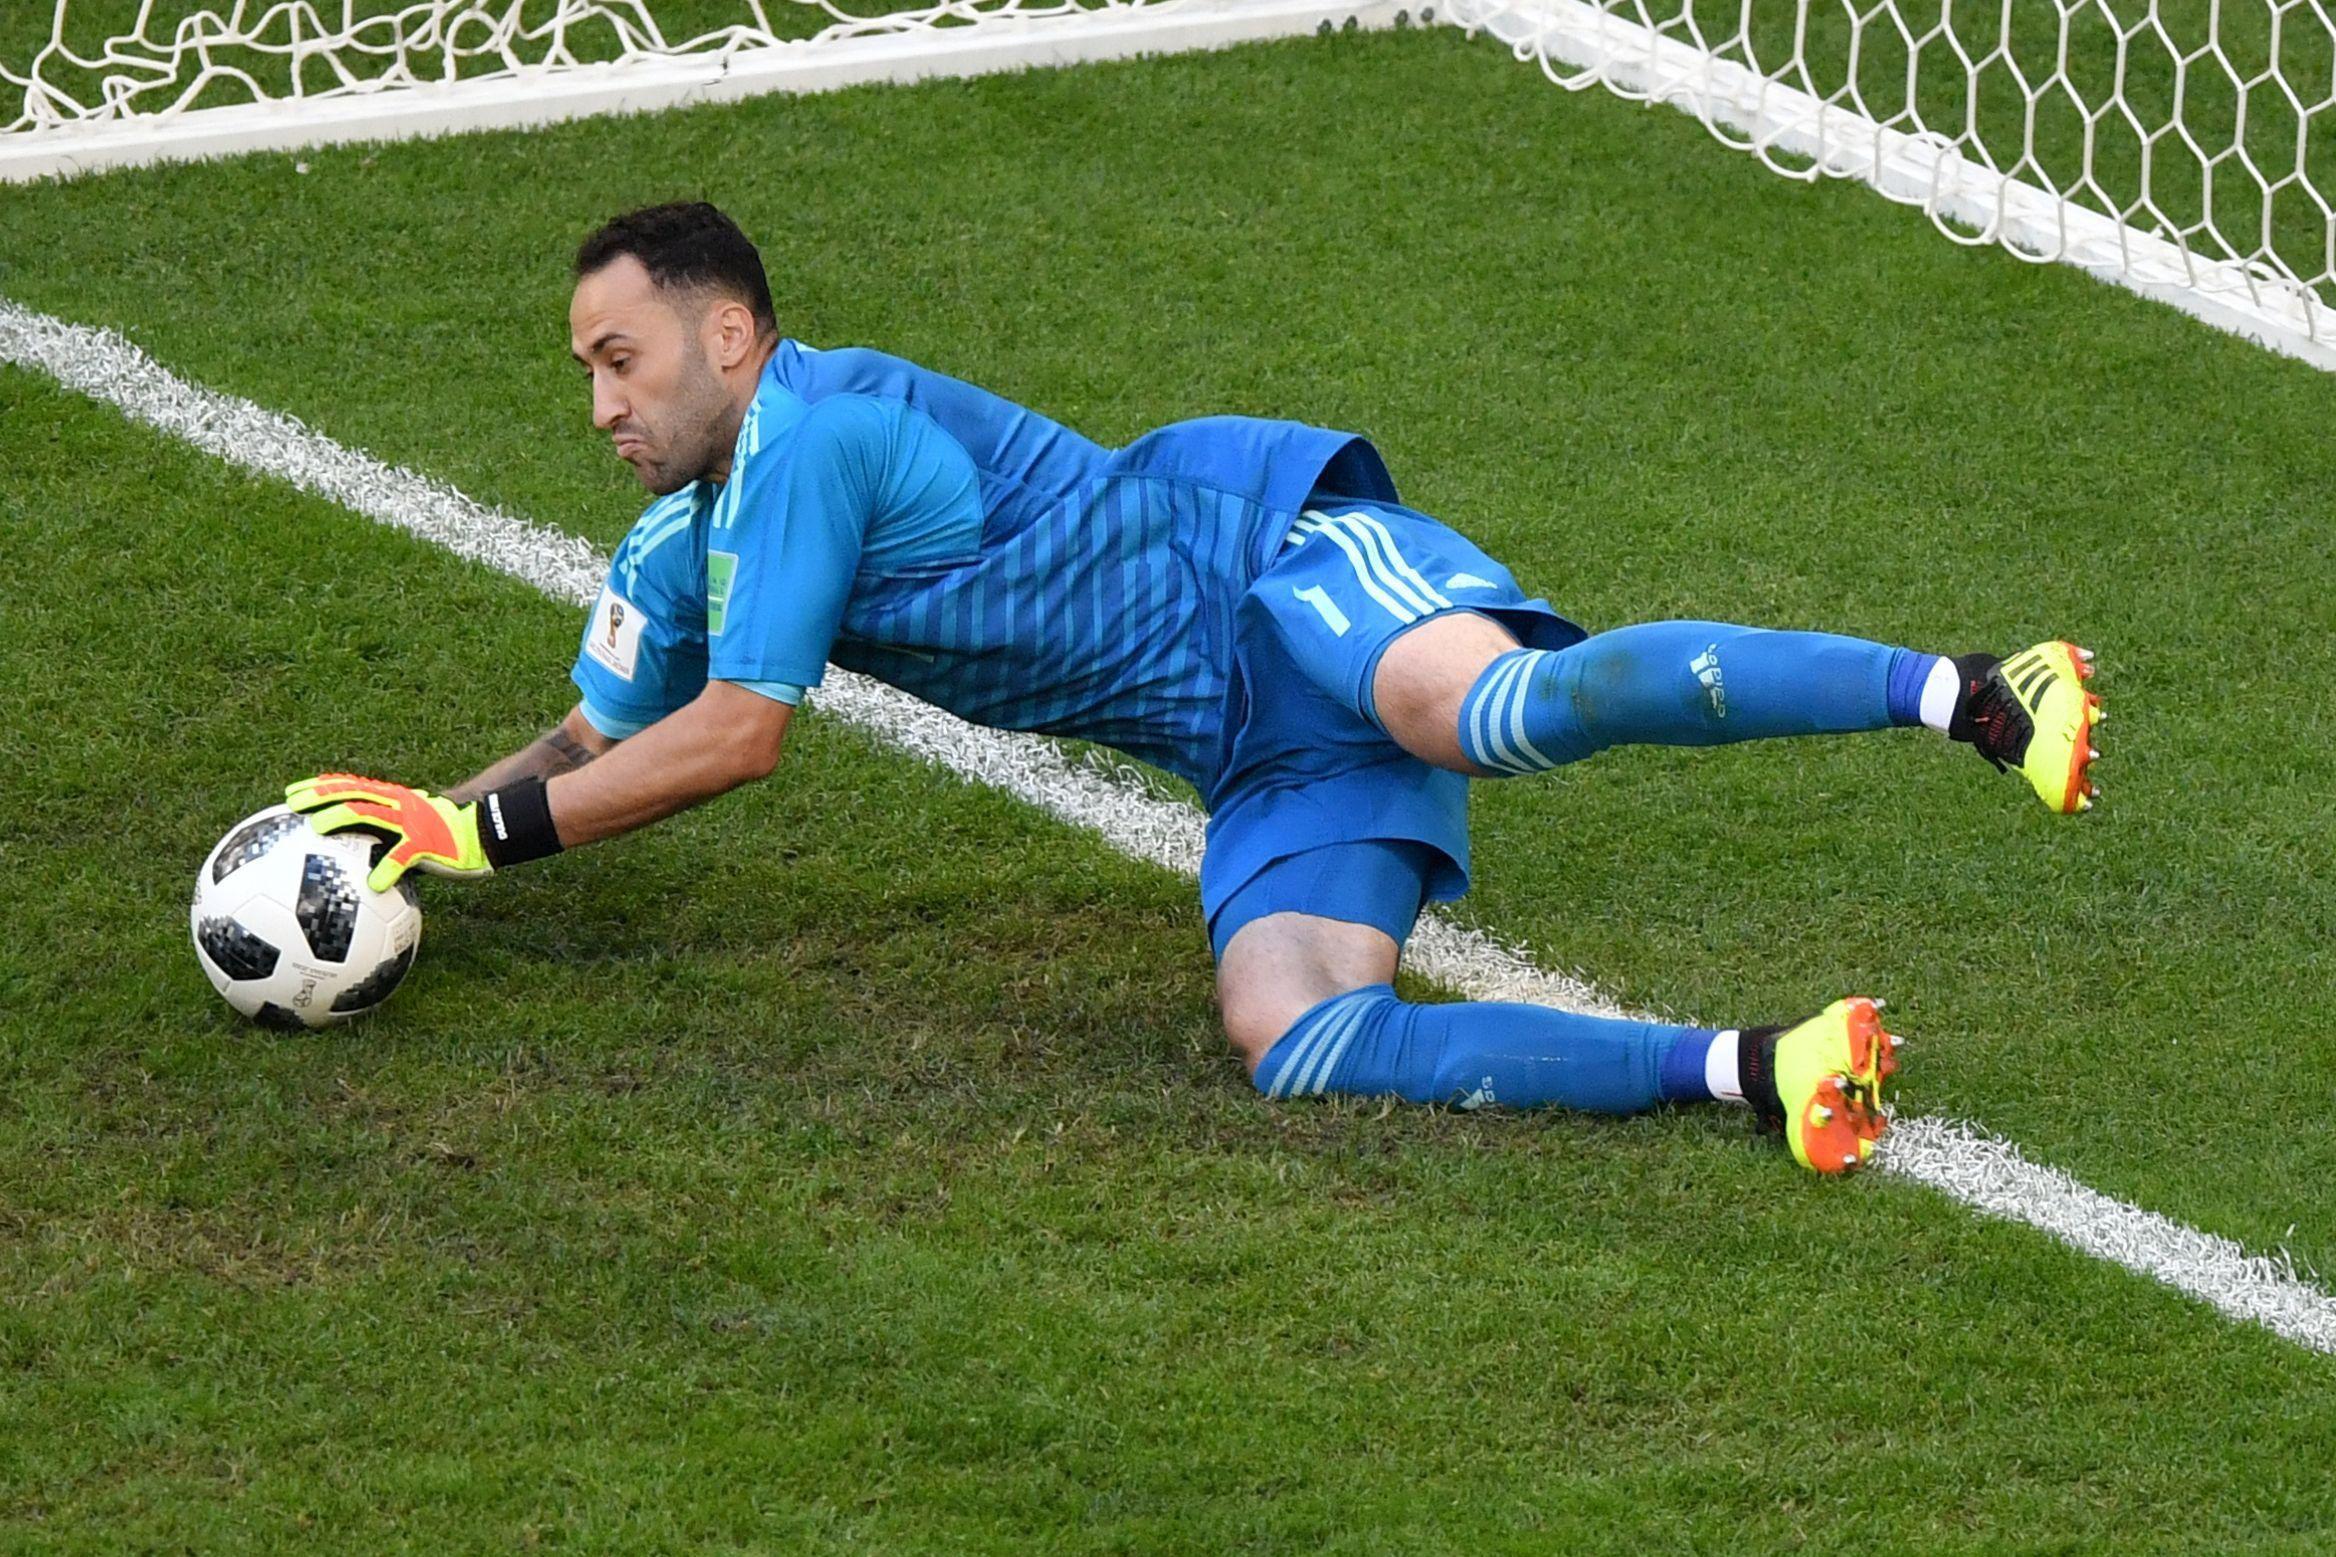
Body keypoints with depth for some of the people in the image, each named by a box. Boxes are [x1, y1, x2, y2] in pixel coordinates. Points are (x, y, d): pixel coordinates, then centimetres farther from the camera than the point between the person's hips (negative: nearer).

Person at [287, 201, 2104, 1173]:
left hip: (1274, 550, -8)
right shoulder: (685, 544, 19)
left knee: (1505, 711, -40)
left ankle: (1977, 695, -38)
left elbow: (738, 733, -12)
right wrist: (421, 818, 14)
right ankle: (1755, 1075, -28)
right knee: (1292, 1046, -20)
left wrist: (487, 828, -6)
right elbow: (604, 744, 30)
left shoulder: (813, 431, -10)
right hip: (1261, 759, 8)